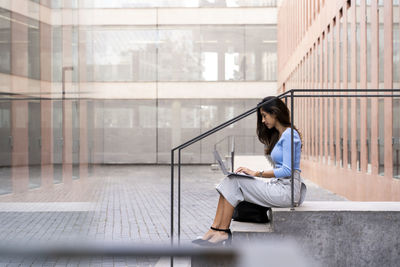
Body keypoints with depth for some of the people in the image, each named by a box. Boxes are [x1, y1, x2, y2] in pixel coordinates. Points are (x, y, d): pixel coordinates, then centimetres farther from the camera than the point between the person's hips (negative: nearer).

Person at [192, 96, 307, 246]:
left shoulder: (289, 135, -11)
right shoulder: (277, 135, 19)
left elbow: (287, 170, -19)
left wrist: (257, 174, -19)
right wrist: (255, 173, 5)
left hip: (287, 190, -9)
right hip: (278, 185, 9)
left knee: (235, 182, -14)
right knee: (230, 180, -6)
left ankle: (222, 232, -7)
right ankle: (215, 231, -13)